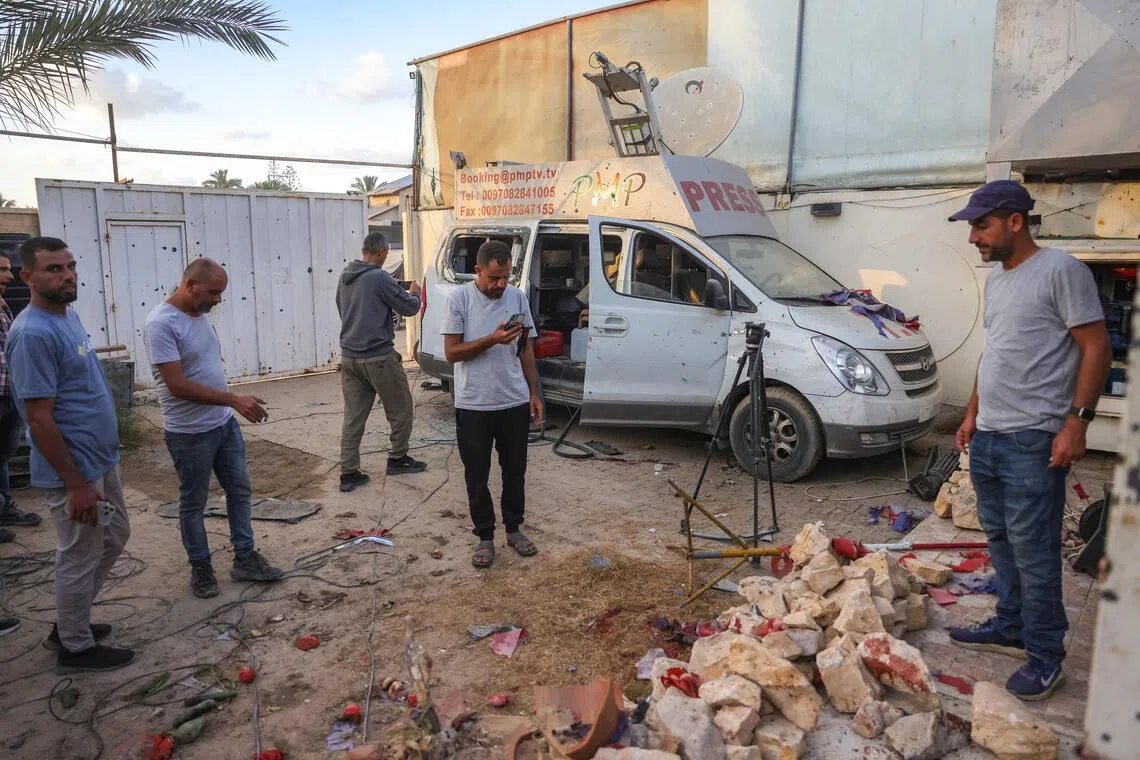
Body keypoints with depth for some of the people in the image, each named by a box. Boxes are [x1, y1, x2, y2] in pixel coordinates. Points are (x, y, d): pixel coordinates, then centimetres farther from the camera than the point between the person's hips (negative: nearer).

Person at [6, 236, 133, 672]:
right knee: (79, 558, 6)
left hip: (102, 460, 10)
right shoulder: (33, 333, -22)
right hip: (75, 471, -10)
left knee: (115, 537, 22)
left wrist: (100, 464, 20)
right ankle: (75, 648, 25)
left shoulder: (68, 315, 7)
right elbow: (39, 417, -23)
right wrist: (75, 484, -21)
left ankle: (69, 623, 37)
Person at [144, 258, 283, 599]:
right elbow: (177, 385, -26)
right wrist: (234, 399, -27)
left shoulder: (199, 314, 5)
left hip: (225, 423, 8)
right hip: (190, 433, -8)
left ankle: (245, 558, 25)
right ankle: (200, 567, 26)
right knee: (193, 503, 9)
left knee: (240, 490, 13)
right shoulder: (161, 323, -21)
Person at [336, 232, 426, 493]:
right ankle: (397, 459, 23)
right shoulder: (379, 277, -14)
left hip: (349, 356, 7)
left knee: (353, 416, 8)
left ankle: (349, 473, 8)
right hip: (378, 357, -7)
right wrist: (414, 293, 15)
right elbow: (409, 308, -8)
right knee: (400, 410, 12)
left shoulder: (344, 277, 9)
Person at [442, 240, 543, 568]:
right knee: (477, 477, 8)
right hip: (473, 406, -3)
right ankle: (485, 537, 23)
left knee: (515, 472, 15)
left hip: (515, 403, 3)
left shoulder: (518, 298, 2)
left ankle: (514, 529, 32)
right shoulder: (460, 299, -8)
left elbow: (527, 350, 9)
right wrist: (492, 339, -22)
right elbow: (451, 352, -11)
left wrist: (534, 393, 8)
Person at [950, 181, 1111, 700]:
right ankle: (1010, 628, 30)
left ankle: (1045, 654, 11)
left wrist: (1076, 422, -19)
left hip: (1032, 441, -8)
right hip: (987, 436, 8)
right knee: (1001, 540, 16)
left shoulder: (1061, 271, -10)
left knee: (1033, 550, -2)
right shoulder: (996, 279, 14)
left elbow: (1096, 348, -13)